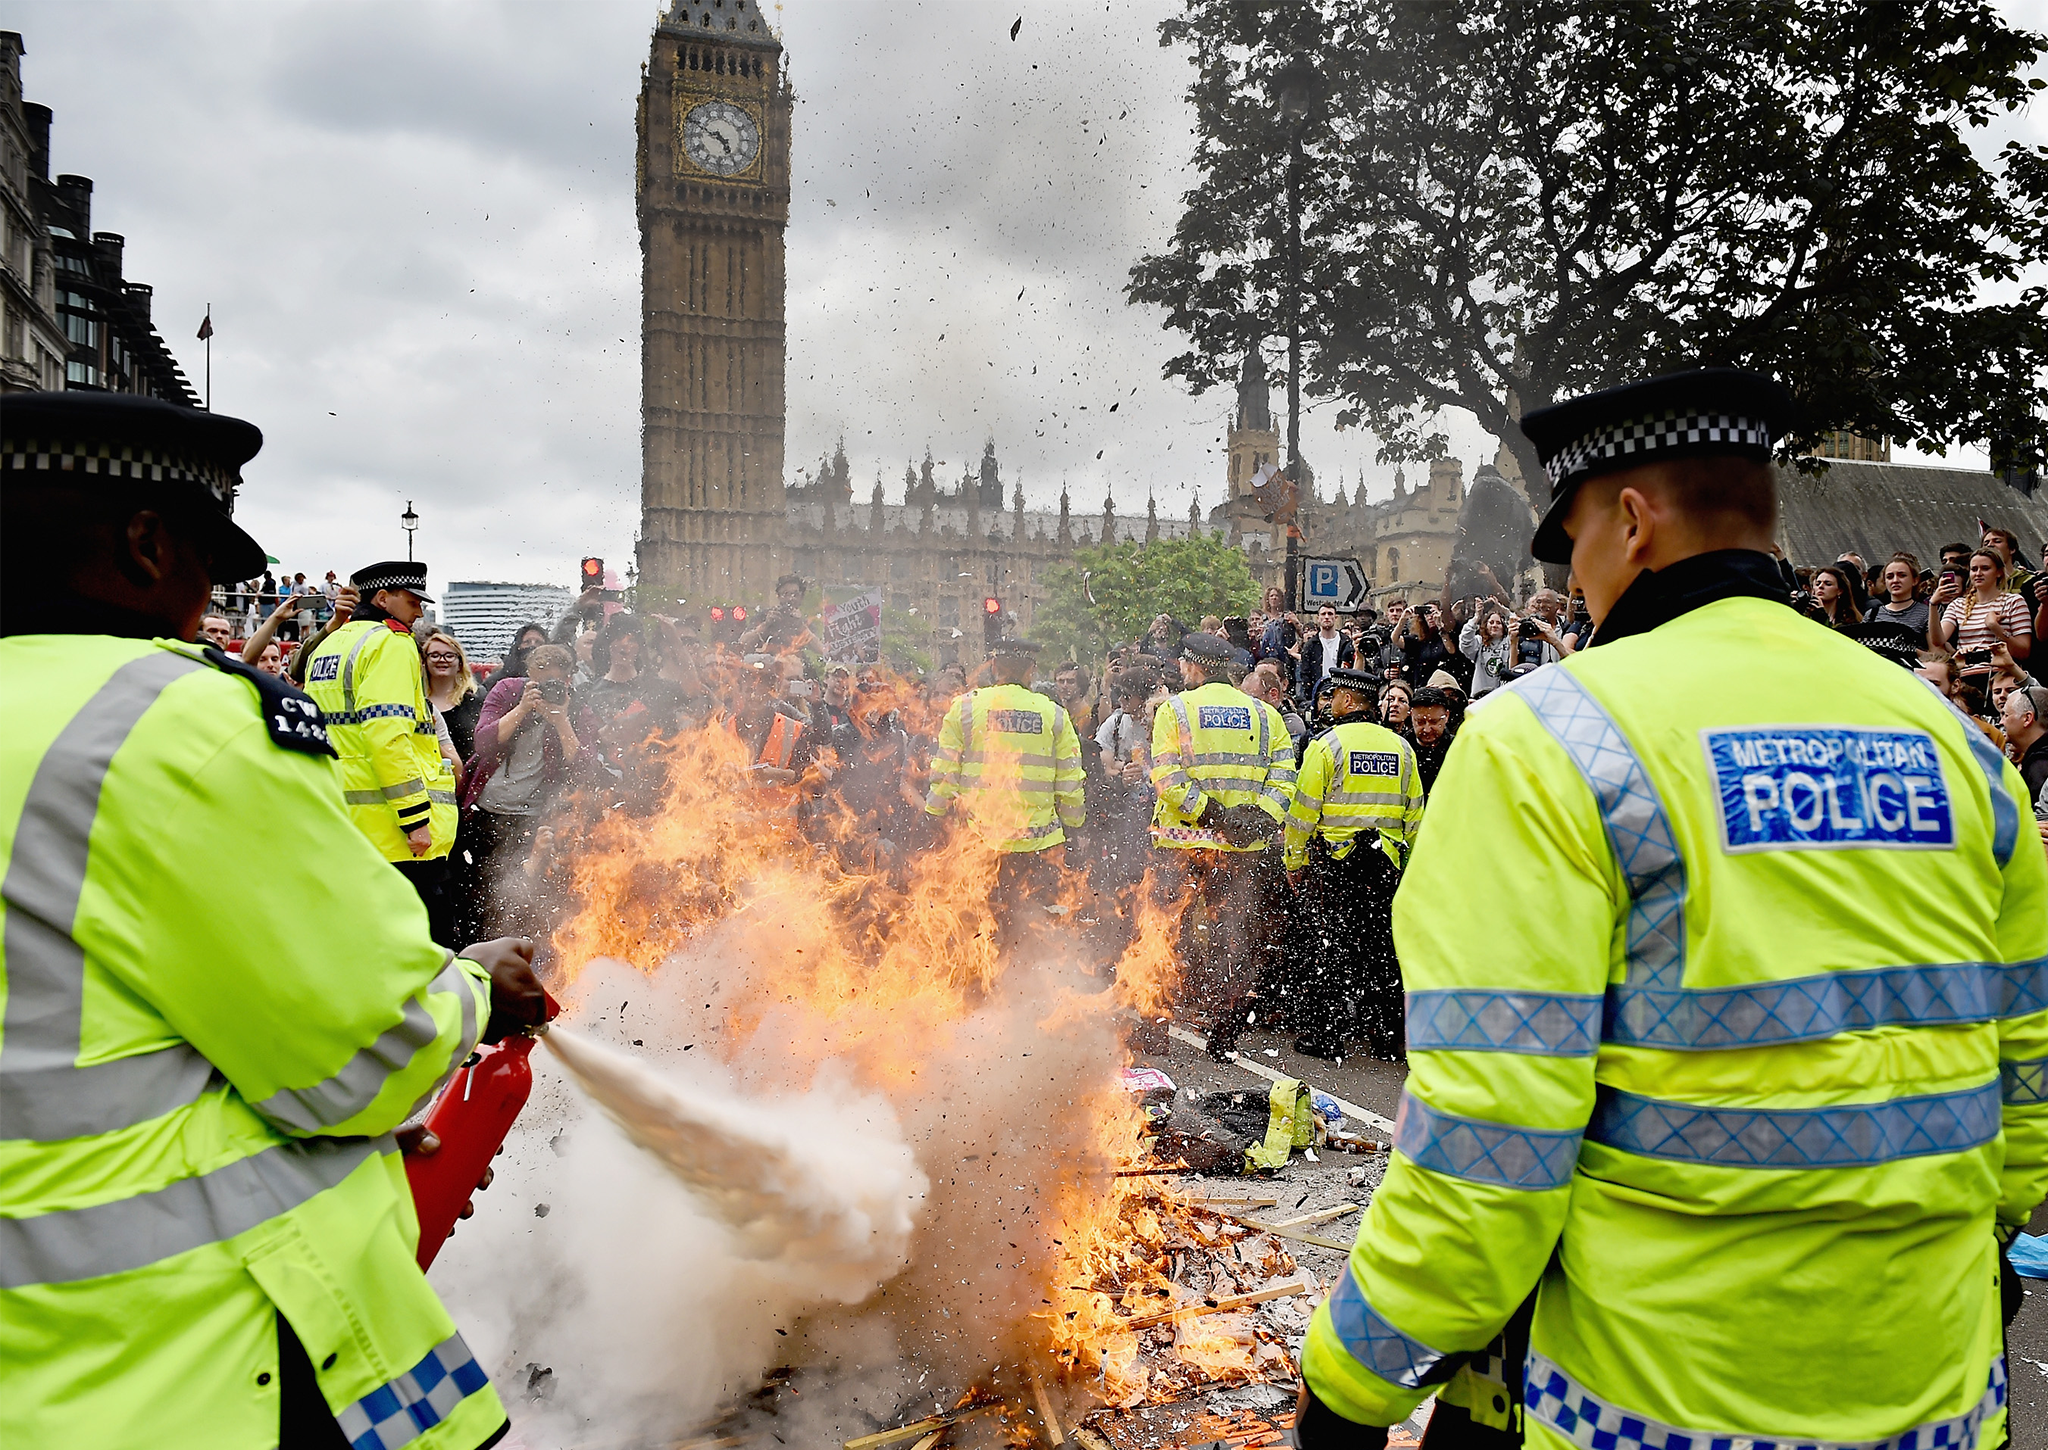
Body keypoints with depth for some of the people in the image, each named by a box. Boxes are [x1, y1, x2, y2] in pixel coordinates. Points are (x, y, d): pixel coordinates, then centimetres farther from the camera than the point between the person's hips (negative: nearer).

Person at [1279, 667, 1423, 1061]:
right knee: (1380, 947, 11)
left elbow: (1303, 810, -8)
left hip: (1333, 859, -5)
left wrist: (1293, 861, 2)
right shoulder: (1400, 747, 9)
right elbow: (1414, 814, 12)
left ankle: (1324, 1036, 7)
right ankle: (1386, 1036, 15)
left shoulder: (1326, 744, -7)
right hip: (1385, 864, 5)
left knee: (1323, 945, 4)